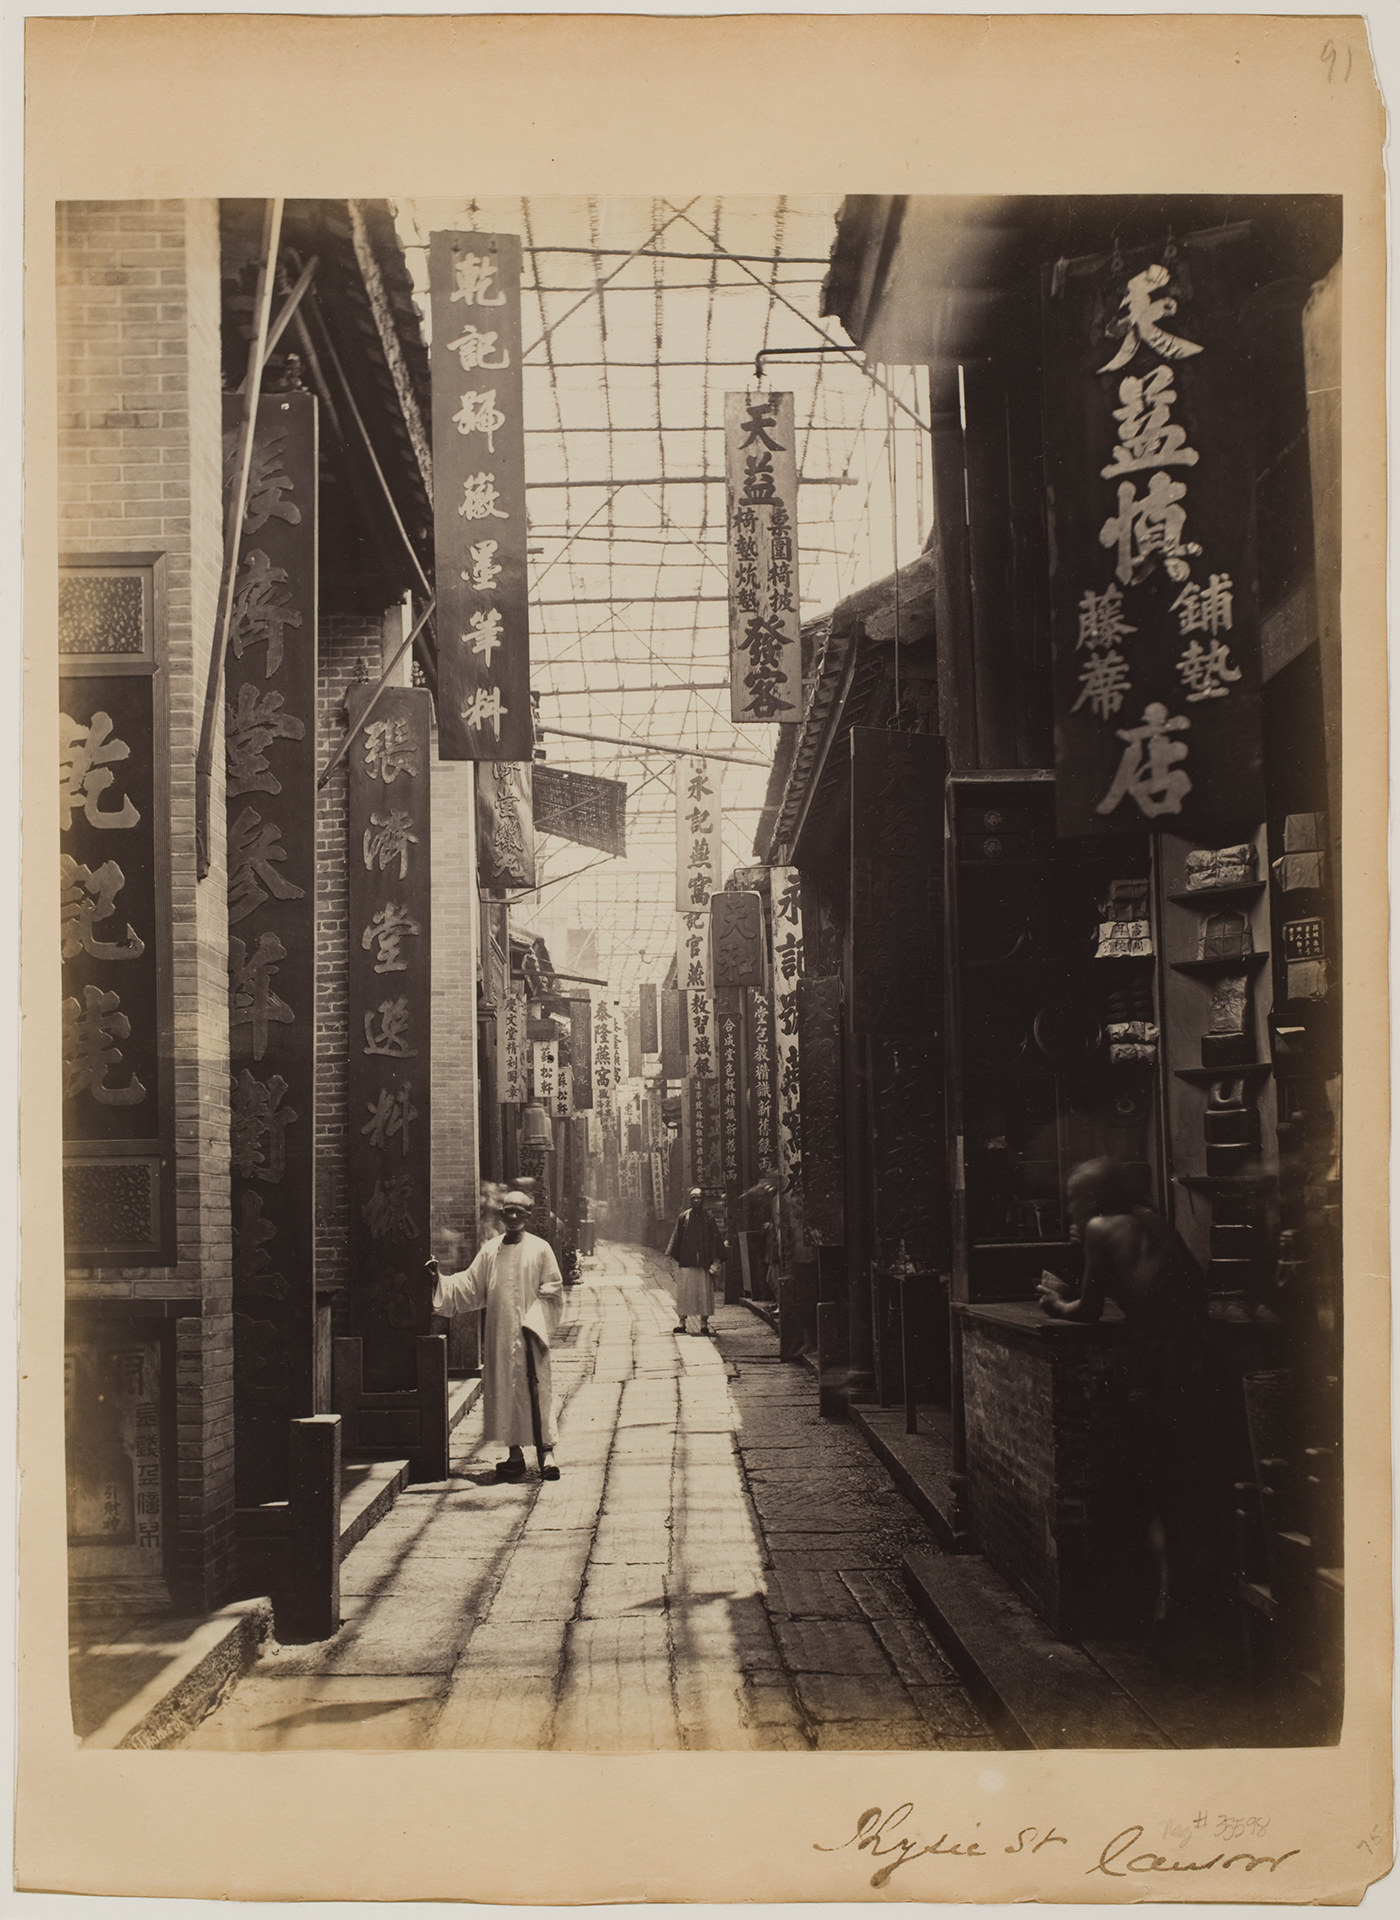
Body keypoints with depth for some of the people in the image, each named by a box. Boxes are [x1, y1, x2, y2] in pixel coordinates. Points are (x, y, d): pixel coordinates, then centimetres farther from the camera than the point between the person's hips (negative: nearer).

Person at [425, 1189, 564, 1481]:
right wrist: (440, 1280, -5)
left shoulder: (540, 1249, 0)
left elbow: (552, 1292, -1)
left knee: (535, 1392, -9)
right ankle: (514, 1454, 13)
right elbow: (470, 1285, 9)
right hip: (498, 1334, 4)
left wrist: (532, 1323, -11)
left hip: (527, 1335, -4)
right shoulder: (490, 1251, 10)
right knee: (504, 1392, 5)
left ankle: (546, 1452, -8)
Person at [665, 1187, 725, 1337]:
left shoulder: (708, 1219, 8)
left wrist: (716, 1259, -2)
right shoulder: (683, 1218, 6)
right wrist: (671, 1255, -5)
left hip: (703, 1262, 1)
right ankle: (681, 1320, 3)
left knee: (704, 1291, -1)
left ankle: (704, 1321, 5)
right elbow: (676, 1237, 5)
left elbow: (715, 1239, 7)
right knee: (684, 1290, -2)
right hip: (686, 1261, -1)